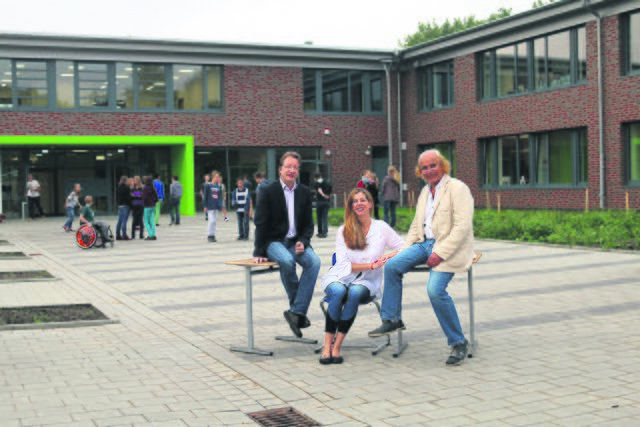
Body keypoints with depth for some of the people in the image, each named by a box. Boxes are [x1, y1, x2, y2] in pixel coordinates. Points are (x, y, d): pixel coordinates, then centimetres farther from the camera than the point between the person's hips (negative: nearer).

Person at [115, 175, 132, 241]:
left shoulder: (118, 188, 11)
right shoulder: (126, 187, -10)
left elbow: (116, 198, 14)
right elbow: (129, 197, -13)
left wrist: (118, 203, 18)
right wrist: (130, 206, -8)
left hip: (120, 206, 7)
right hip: (126, 206, -7)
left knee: (119, 221, 11)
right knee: (124, 221, -7)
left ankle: (118, 235, 13)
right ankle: (124, 235, -7)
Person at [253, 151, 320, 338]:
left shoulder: (304, 192, 9)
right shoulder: (268, 191, -4)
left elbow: (308, 224, 11)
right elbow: (260, 223, -5)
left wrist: (303, 242, -8)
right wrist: (259, 252, -10)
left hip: (296, 242, 4)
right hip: (274, 241, -4)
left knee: (314, 261, -26)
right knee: (286, 261, -36)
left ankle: (297, 311, -25)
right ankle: (298, 307, -17)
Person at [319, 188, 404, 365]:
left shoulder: (381, 227, 5)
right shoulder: (343, 231, 4)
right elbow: (344, 264, -4)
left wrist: (389, 256, -16)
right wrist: (372, 265, -14)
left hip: (366, 282, 0)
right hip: (340, 277, 0)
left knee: (354, 292, -35)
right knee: (338, 291, -35)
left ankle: (337, 346, -29)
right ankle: (327, 345, -28)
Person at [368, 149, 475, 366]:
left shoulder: (457, 189, -8)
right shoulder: (425, 191, 18)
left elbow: (462, 227, -17)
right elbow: (416, 225, 23)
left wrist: (440, 253, -22)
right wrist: (405, 249, 8)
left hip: (449, 248, -8)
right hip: (425, 243, 8)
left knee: (435, 289, -27)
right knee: (392, 265, -13)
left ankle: (459, 343, -10)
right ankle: (392, 320, 0)